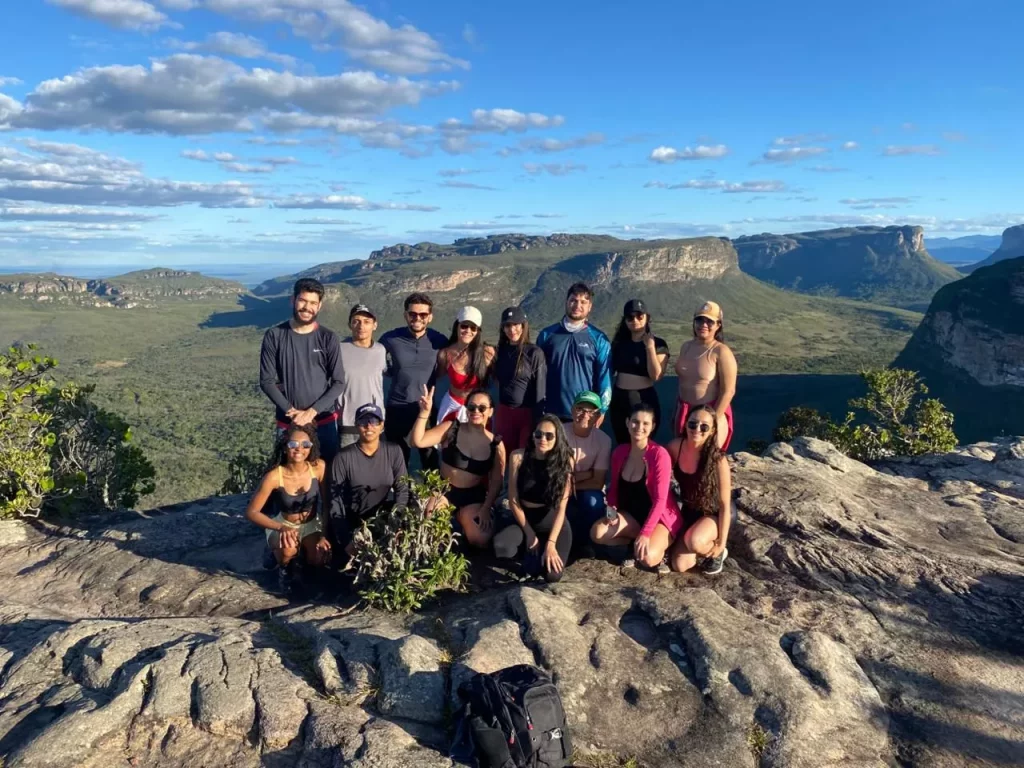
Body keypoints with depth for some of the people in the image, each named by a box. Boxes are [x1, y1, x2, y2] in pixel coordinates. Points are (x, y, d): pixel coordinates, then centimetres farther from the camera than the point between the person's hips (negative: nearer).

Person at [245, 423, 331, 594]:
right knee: (288, 549, -34)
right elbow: (252, 512, -20)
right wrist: (281, 528, -34)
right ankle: (286, 568, 3)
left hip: (311, 524, 2)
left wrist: (324, 535, -15)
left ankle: (301, 556, 15)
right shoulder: (274, 476, -26)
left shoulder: (318, 467, -21)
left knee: (321, 558, -21)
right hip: (282, 524, -2)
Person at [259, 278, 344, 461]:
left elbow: (337, 383, -4)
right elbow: (267, 381, -3)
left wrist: (311, 412, -13)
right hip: (288, 422, 0)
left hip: (324, 421, 0)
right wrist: (291, 411, -12)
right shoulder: (274, 336, -3)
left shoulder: (328, 338, -3)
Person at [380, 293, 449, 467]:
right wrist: (396, 372, 0)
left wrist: (430, 377, -4)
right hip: (396, 409, 0)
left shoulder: (439, 340, -7)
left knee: (430, 459, 13)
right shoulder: (390, 339, -9)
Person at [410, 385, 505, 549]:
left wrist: (486, 509, -10)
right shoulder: (451, 428, -6)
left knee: (480, 541, -20)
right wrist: (424, 412, -28)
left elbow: (497, 482, 1)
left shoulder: (496, 443, -2)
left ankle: (461, 518, 14)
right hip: (443, 490, -1)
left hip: (473, 496, 1)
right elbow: (417, 441, -16)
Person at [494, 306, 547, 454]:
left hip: (527, 413, -5)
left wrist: (538, 420, -13)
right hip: (503, 412, 5)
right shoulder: (501, 350, 6)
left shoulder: (534, 353, -11)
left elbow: (540, 389, -12)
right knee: (505, 455, 14)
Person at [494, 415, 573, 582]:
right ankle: (528, 553, 5)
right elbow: (513, 500, -8)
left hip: (553, 521, -1)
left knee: (552, 575, -23)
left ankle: (535, 553, 13)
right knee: (501, 547, -31)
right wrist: (529, 535, -11)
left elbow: (561, 507, -15)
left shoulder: (565, 461, -13)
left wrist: (551, 543, -23)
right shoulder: (518, 456, -12)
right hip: (524, 518, 1)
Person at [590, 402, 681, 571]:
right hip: (630, 515, 5)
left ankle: (658, 546, 3)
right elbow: (614, 488, 8)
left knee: (647, 557, -32)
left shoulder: (659, 454, -21)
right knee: (597, 533, -21)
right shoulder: (619, 452, -3)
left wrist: (645, 533, -32)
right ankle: (635, 544, 2)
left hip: (660, 517, -5)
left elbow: (660, 499, -23)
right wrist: (612, 511, -13)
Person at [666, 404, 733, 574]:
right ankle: (705, 546, 20)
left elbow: (725, 505, -20)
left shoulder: (718, 460, -27)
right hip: (689, 511, 4)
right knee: (680, 565, -11)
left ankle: (717, 553, 0)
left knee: (694, 542, -35)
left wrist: (721, 543, -17)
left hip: (714, 513, -4)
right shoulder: (675, 447, -16)